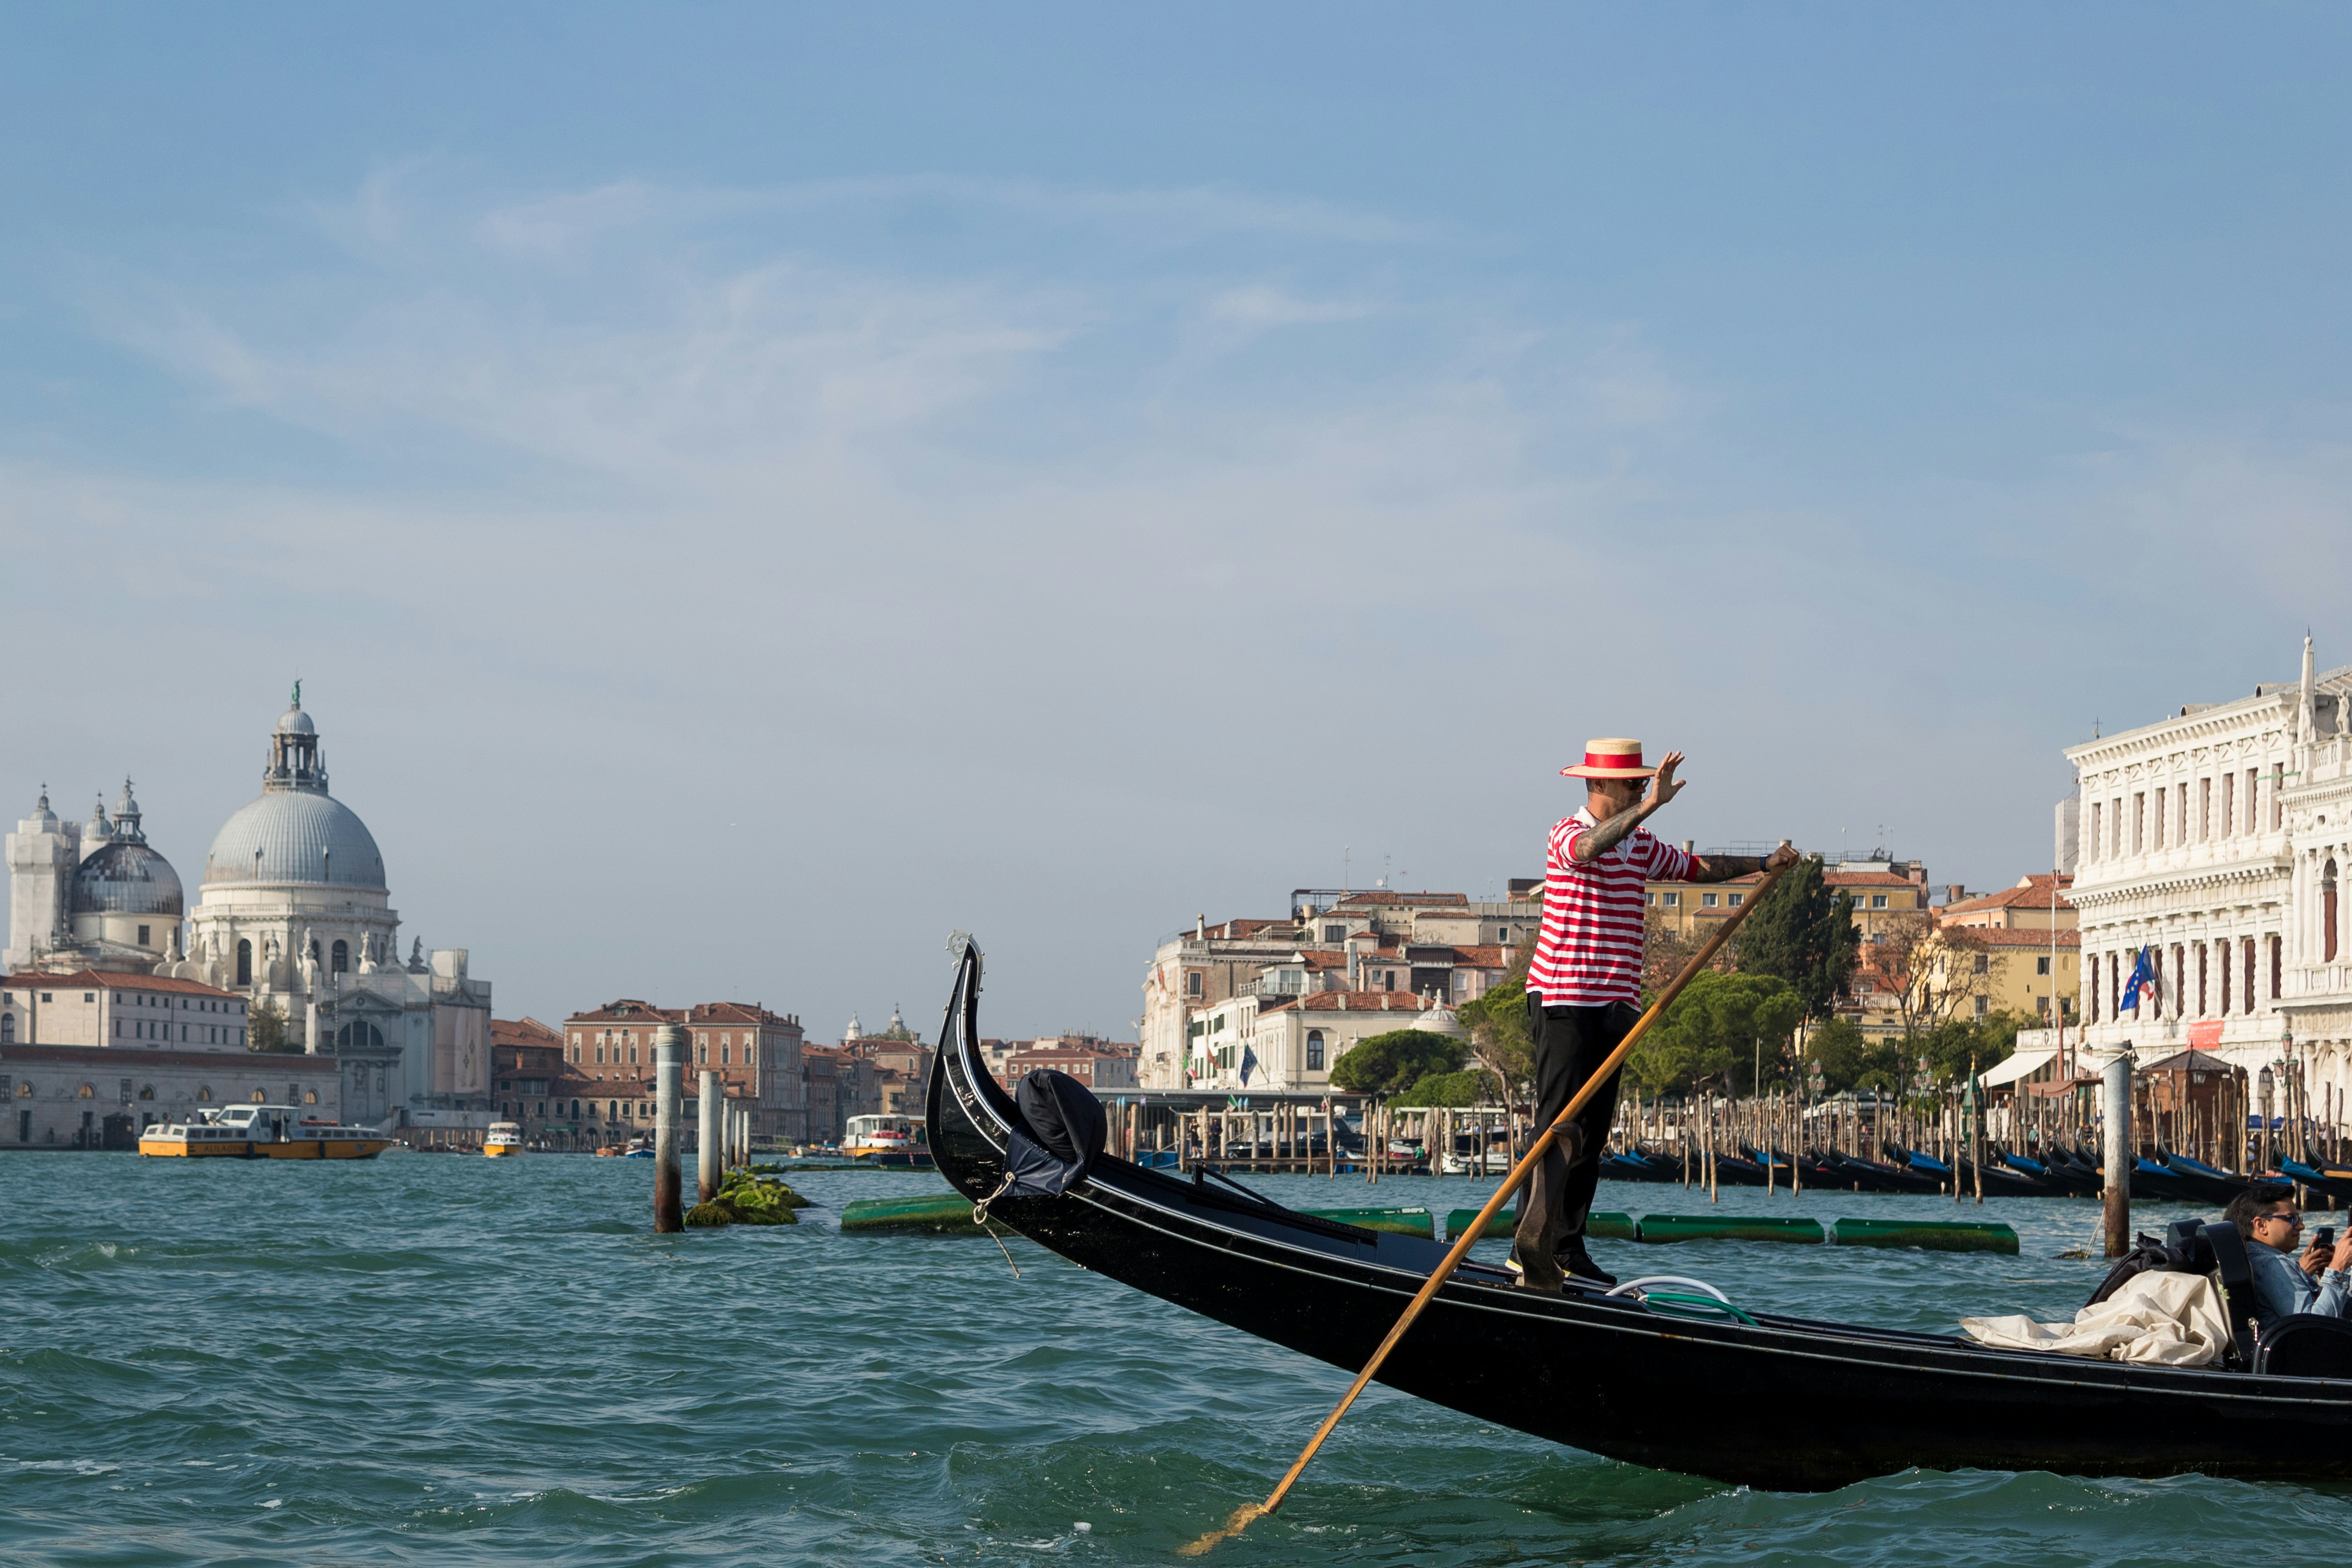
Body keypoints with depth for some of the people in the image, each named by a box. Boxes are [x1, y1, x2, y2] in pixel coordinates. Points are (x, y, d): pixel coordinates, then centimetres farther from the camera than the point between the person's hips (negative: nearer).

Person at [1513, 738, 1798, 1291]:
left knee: (1594, 1132, 7)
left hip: (1613, 1003, 8)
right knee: (1561, 1126, -15)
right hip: (1563, 996, -8)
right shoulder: (1568, 835, -9)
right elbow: (1589, 848, -33)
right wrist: (1650, 805, -43)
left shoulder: (1642, 847, 16)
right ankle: (1532, 1240, -17)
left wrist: (1764, 864, 19)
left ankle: (1567, 1248, 9)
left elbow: (1697, 868, 29)